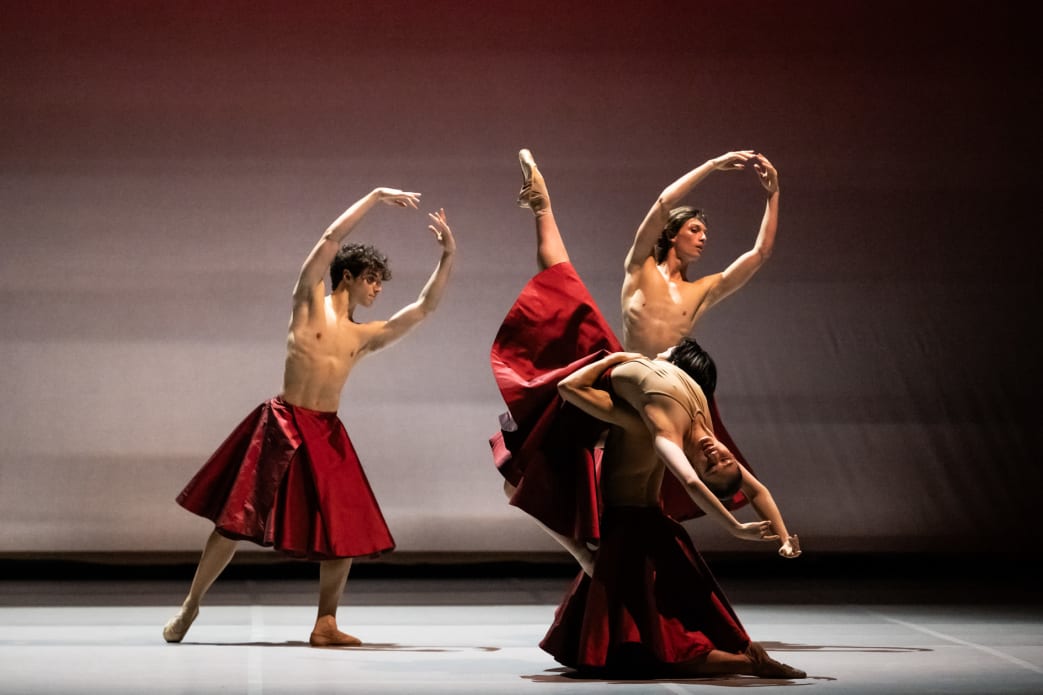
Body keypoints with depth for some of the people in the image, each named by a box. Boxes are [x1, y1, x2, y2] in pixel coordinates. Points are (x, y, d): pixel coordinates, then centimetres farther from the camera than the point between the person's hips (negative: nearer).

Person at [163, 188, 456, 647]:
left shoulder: (367, 336, 14)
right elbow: (331, 239, -5)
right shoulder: (309, 301, 3)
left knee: (347, 529, -2)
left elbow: (424, 308, 13)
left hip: (328, 434, 5)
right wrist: (376, 197, -4)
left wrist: (448, 256, 7)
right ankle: (191, 606, 12)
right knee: (235, 521, -2)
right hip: (282, 426, -5)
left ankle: (325, 624, 9)